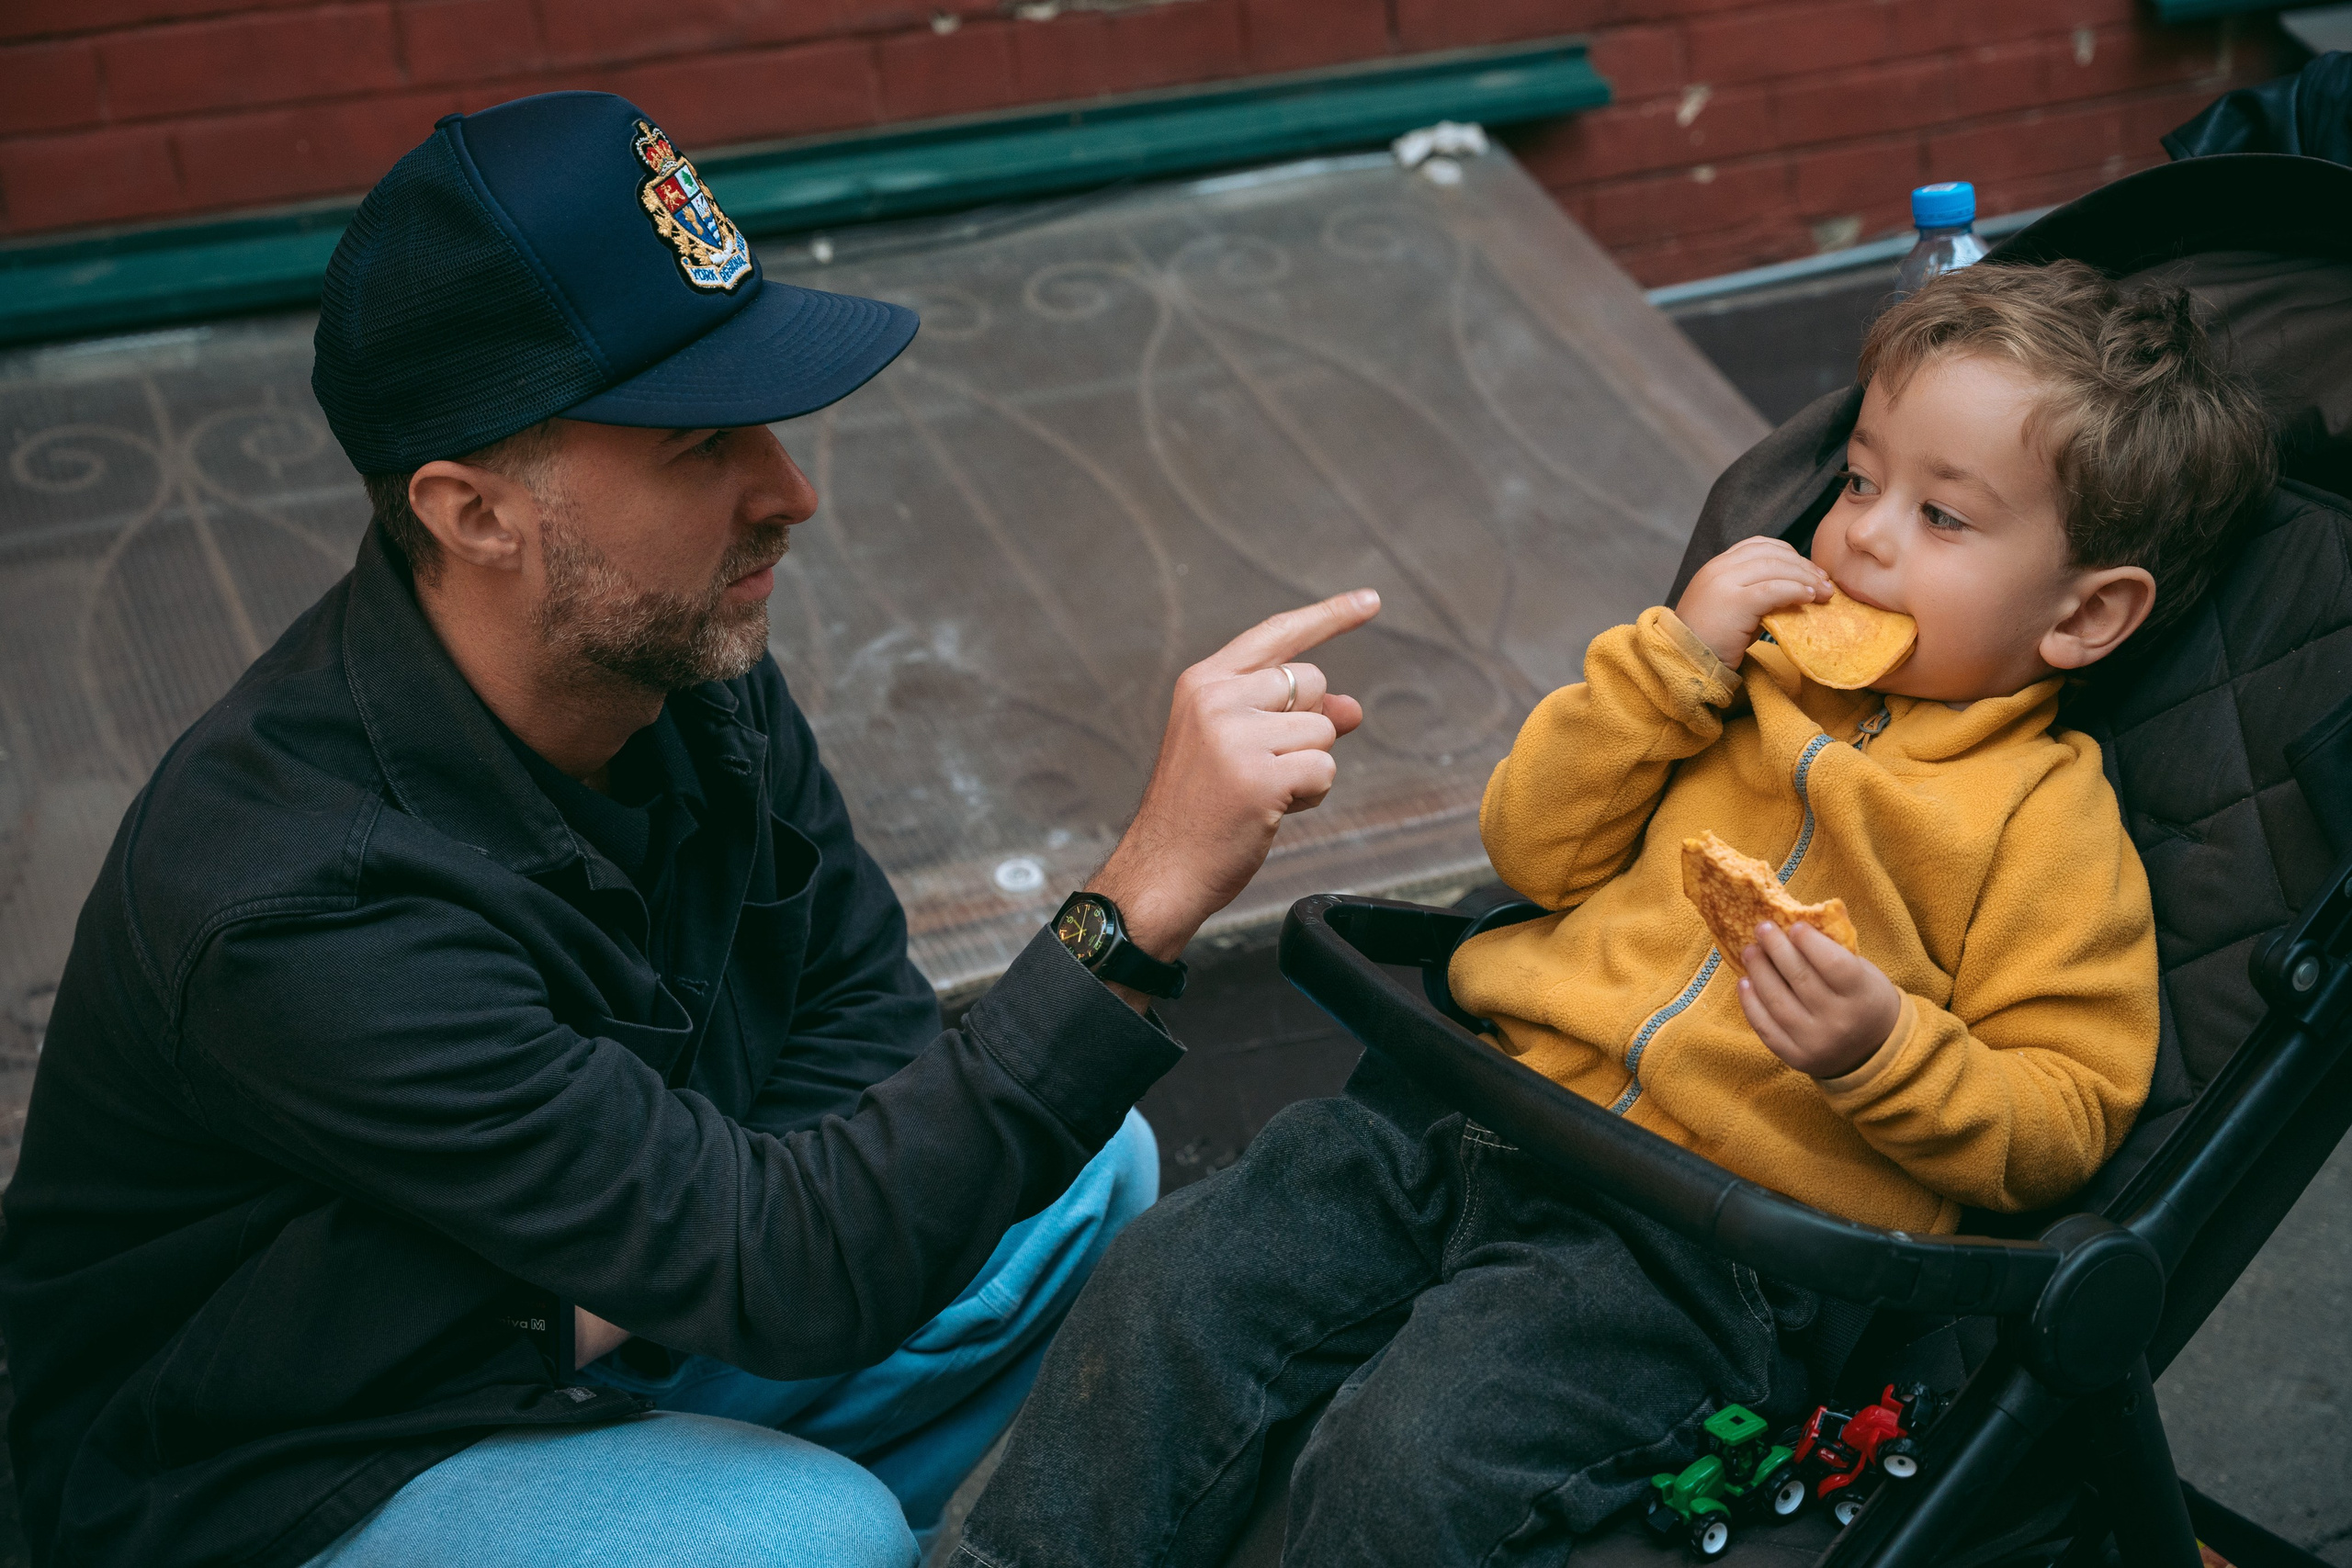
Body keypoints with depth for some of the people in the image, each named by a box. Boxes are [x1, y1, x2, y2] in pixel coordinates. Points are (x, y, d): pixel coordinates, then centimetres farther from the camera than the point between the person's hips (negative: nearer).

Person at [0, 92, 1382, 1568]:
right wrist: (1144, 904, -43)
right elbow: (792, 1276, -36)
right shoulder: (295, 906, -35)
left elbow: (865, 1018, 2)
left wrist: (634, 1288, -16)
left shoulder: (682, 652, -11)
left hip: (587, 1335, 7)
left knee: (1091, 1174, -4)